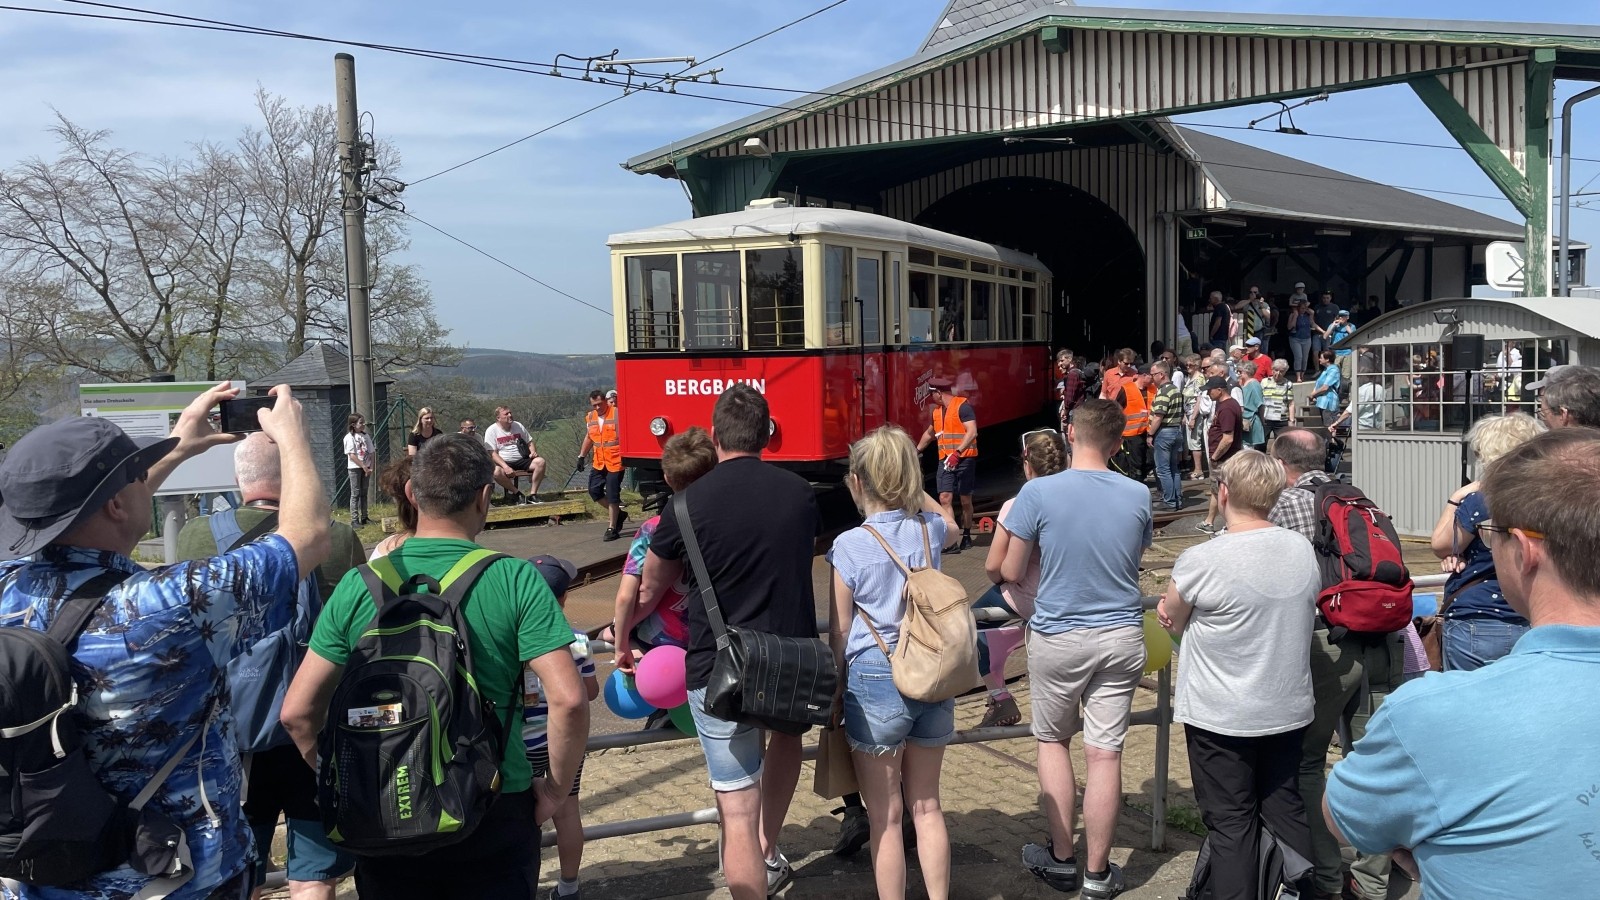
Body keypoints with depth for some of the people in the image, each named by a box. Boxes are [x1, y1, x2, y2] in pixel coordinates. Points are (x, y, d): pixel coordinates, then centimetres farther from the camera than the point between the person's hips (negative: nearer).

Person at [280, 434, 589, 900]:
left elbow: (298, 712, -4)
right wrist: (556, 790, -5)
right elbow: (568, 700, -19)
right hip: (493, 813, -2)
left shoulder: (358, 586, -5)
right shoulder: (515, 579, -12)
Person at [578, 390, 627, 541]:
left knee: (612, 494, -3)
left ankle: (612, 529, 7)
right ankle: (618, 513, 24)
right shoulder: (590, 417, 9)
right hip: (599, 462, 6)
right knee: (594, 490, 5)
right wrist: (581, 455, 20)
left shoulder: (617, 414, -10)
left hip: (615, 462, -6)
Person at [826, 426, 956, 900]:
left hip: (875, 683, -5)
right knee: (926, 805, 18)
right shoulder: (931, 530, -1)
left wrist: (836, 690, 6)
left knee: (885, 816, 8)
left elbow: (839, 632, -5)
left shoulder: (850, 545, -12)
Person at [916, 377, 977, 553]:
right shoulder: (937, 411, 14)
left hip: (964, 459, -6)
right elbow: (929, 434, 30)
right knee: (945, 498, -8)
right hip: (945, 460, 6)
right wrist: (916, 451, 35)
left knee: (965, 500, 6)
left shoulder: (962, 406, -11)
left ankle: (966, 537, 23)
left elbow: (972, 432, -21)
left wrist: (957, 453, -30)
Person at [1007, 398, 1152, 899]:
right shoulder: (1138, 496, -2)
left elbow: (1011, 574, -7)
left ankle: (1061, 859, 22)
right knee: (1105, 753, 5)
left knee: (1053, 740, 17)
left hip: (1057, 637, -2)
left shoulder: (1038, 493, -13)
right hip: (1121, 636, 2)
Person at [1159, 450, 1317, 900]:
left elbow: (1170, 621, -6)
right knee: (1286, 809, 18)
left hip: (1221, 718, -5)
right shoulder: (1304, 551, -2)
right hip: (1289, 710, 5)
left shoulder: (1200, 561, -21)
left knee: (1231, 822, 6)